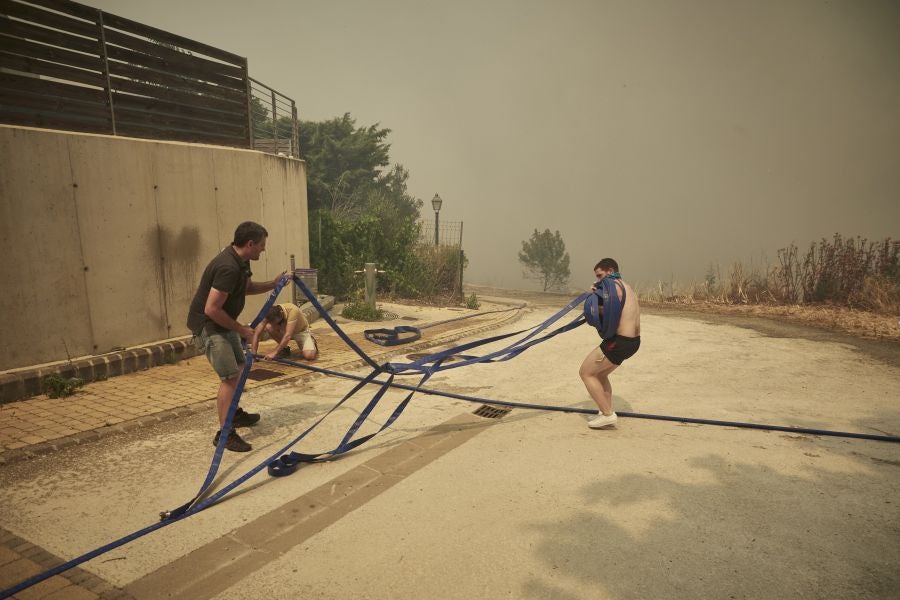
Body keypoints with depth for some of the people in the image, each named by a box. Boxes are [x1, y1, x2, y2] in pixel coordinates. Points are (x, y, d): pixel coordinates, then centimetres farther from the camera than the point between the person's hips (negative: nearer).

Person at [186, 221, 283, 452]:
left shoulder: (240, 261, 2)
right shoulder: (228, 267, -28)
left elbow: (247, 287, 19)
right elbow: (211, 309, -28)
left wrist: (273, 284, 4)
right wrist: (240, 329, -17)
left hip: (222, 323, 10)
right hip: (207, 326, -10)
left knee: (239, 366, 20)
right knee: (230, 376, -12)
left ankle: (234, 414, 37)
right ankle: (225, 433, -6)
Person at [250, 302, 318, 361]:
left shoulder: (292, 310, -39)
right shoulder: (270, 314, -26)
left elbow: (288, 335, -44)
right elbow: (257, 333, -25)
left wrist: (274, 352, -47)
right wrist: (253, 353, -34)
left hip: (301, 330, -4)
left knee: (309, 356, -28)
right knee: (269, 327, -27)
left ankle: (311, 342, 8)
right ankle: (285, 348, -2)